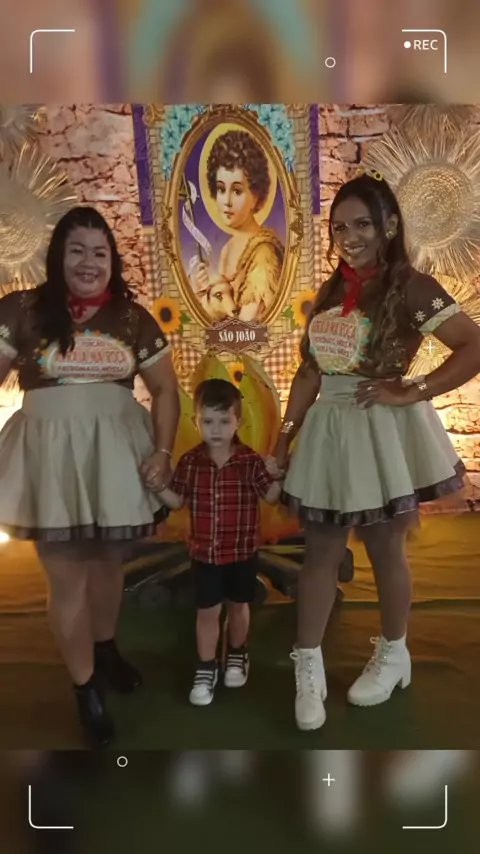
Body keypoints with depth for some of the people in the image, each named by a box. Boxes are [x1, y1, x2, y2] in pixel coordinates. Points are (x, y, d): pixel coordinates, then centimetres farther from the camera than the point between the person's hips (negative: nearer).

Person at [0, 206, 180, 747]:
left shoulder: (133, 318, 2)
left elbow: (165, 389, 6)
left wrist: (162, 451, -5)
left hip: (117, 453, 2)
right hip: (49, 455, -2)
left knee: (108, 562, 17)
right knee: (67, 577, 5)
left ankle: (105, 649, 45)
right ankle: (86, 688, 25)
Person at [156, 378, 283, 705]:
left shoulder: (251, 460, -9)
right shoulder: (190, 461, -6)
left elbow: (271, 496, -8)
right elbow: (177, 501, 1)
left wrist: (279, 475, -25)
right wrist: (158, 486, -16)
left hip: (243, 550, 0)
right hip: (205, 552, 0)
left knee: (238, 605, 18)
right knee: (207, 611, 9)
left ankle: (238, 655, 42)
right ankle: (206, 668, 25)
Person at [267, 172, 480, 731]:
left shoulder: (410, 288, -11)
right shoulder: (330, 293, 8)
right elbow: (309, 374, 9)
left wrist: (410, 393, -18)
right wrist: (283, 440, 7)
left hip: (384, 432, -5)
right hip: (328, 431, 6)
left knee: (385, 550, 10)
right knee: (320, 552, 9)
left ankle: (393, 654, 34)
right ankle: (307, 666, 23)